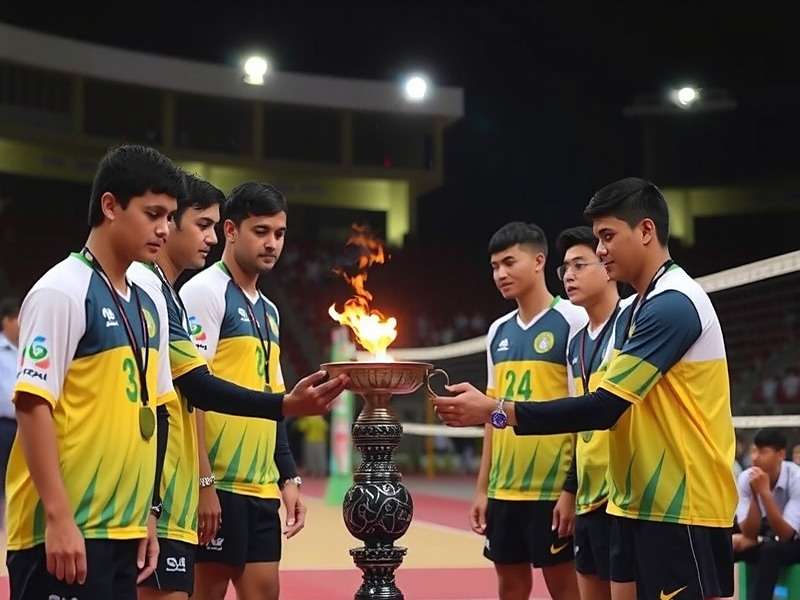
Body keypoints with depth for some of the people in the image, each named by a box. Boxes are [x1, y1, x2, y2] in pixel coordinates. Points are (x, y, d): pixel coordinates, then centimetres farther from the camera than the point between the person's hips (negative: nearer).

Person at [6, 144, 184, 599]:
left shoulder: (150, 304, 12)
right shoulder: (62, 291, -10)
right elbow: (32, 404, -15)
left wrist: (146, 516, 14)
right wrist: (58, 518, -19)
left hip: (122, 532, 8)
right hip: (64, 532, -7)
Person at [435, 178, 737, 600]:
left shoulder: (673, 304, -17)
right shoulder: (637, 310, 15)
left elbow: (605, 408, -23)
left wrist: (496, 412, -22)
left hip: (682, 507, -9)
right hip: (637, 504, 9)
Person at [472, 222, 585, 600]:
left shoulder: (573, 321, -7)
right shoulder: (498, 332, 13)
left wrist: (573, 488, -15)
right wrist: (482, 488, 12)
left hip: (553, 486, -7)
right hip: (504, 488, 7)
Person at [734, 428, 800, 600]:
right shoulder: (746, 478, -14)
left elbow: (785, 534, -30)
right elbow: (749, 534, -17)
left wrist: (764, 491, -36)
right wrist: (755, 494, -31)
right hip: (763, 539, 4)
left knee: (770, 549, -36)